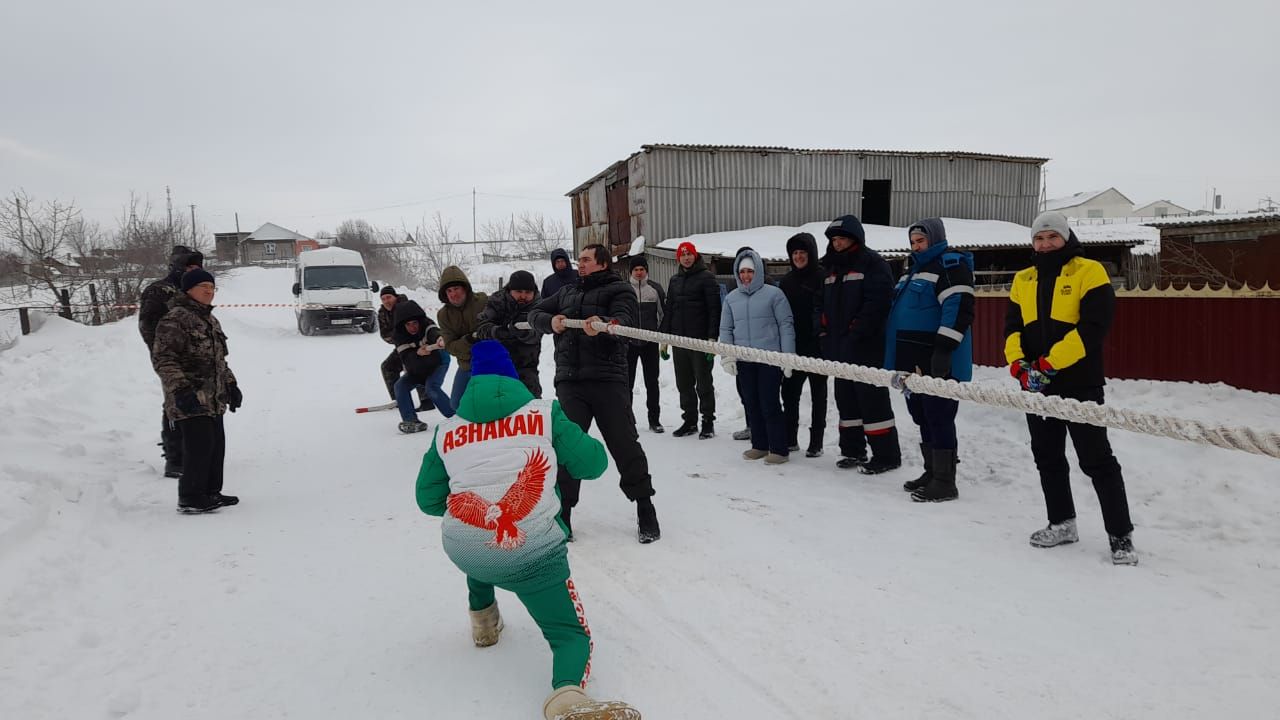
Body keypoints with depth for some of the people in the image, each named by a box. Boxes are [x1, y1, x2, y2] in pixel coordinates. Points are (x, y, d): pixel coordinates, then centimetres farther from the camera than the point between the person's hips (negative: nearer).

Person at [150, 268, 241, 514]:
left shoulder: (210, 320, 18)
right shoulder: (175, 319, -12)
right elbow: (162, 358, -18)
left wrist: (231, 386, 24)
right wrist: (180, 389, -26)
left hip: (213, 400, 10)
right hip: (190, 401, -10)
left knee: (217, 445, 13)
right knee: (200, 446, -10)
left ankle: (211, 492, 26)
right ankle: (190, 498, 1)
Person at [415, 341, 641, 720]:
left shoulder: (447, 430, 14)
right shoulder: (543, 411, 7)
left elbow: (428, 499, 19)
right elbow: (592, 464, 10)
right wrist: (556, 446, 30)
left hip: (461, 551, 4)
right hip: (529, 551, -4)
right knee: (571, 634, 3)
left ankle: (483, 618, 44)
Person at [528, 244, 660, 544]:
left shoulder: (618, 290, 5)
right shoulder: (567, 292, 24)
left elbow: (625, 320, -13)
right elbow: (535, 313, 21)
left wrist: (602, 325, -36)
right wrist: (550, 321, -3)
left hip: (608, 380, -4)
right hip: (570, 382, 4)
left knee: (625, 445, -1)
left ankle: (644, 508, 15)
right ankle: (562, 512, 13)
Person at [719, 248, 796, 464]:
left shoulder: (773, 294, -4)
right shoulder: (731, 298, 9)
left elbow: (786, 325, -4)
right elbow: (726, 329, 12)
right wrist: (727, 357, 2)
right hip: (743, 361, 5)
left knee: (769, 404, -4)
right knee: (751, 405, 10)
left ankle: (779, 448, 6)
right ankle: (759, 445, 23)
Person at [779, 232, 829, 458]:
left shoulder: (823, 277, -6)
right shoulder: (787, 280, 11)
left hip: (817, 345, -5)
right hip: (793, 346, 5)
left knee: (818, 393, 5)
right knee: (789, 391, 7)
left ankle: (816, 442, 11)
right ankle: (790, 439, 18)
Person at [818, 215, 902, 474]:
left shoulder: (872, 263, -7)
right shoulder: (831, 268, 18)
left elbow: (878, 302, -18)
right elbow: (824, 305, 22)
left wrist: (855, 334, -21)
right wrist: (825, 335, 9)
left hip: (866, 347, -8)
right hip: (838, 348, 8)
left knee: (872, 398, -6)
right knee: (846, 398, 12)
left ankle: (886, 454, 1)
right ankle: (853, 450, 23)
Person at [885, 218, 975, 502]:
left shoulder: (951, 265, -9)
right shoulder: (916, 269, 22)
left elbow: (960, 309, -20)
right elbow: (901, 312, 28)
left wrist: (944, 349, -26)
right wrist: (897, 359, 25)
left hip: (938, 362, -10)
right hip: (914, 361, 10)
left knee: (939, 418, -7)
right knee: (922, 417, 14)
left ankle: (944, 482, -1)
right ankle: (931, 473, 24)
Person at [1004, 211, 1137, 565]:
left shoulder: (1089, 271, -6)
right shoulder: (1023, 280, 13)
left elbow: (1093, 326, -16)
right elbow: (1012, 326, 8)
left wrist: (1051, 362, -21)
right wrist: (1018, 364, -11)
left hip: (1079, 383, -6)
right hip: (1036, 384, 6)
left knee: (1096, 460, -4)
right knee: (1047, 457, 14)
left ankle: (1121, 535, 6)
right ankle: (1062, 523, 28)